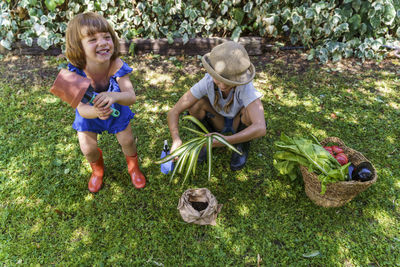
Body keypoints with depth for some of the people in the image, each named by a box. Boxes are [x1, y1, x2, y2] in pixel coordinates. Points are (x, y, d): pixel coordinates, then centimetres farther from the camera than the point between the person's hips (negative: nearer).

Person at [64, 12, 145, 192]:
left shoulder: (116, 66, -33)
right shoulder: (75, 72, -34)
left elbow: (131, 97, -41)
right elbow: (82, 108, -35)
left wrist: (114, 96, -64)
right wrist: (95, 112, -59)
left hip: (117, 109, 0)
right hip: (89, 113, 0)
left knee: (127, 141, 4)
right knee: (87, 149, 0)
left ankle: (133, 167, 40)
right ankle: (97, 169, 39)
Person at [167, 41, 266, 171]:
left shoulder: (245, 85, -37)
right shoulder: (207, 82, -31)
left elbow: (261, 129, -49)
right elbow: (174, 112, -28)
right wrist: (176, 140, -44)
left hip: (239, 125, -1)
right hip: (218, 122, 1)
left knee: (249, 111, -35)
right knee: (195, 103, -27)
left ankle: (243, 145, -3)